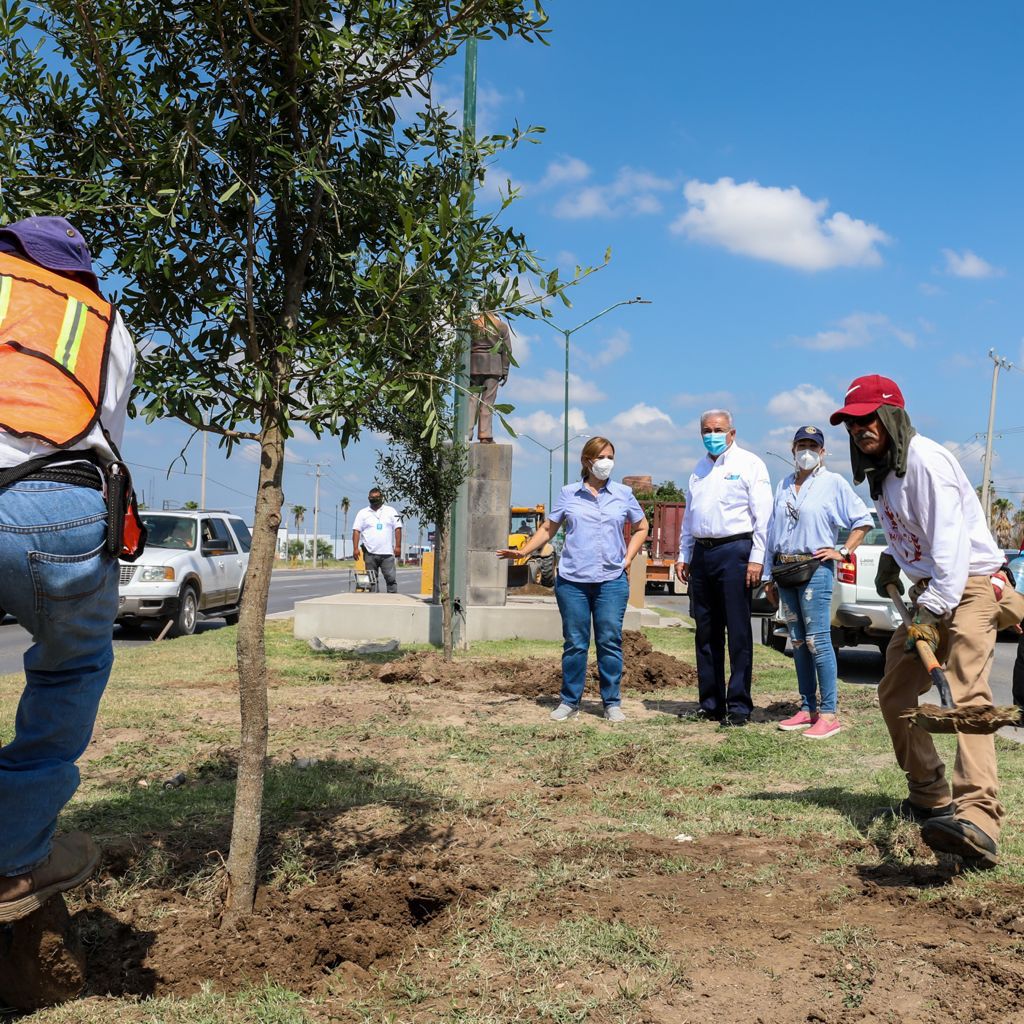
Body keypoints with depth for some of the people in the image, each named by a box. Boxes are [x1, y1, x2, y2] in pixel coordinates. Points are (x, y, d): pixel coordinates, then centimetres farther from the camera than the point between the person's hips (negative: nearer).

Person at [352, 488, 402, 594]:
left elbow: (397, 529, 6)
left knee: (391, 578, -4)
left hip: (387, 553, 0)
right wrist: (355, 548, -7)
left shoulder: (390, 511, 10)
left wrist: (398, 546, -4)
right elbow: (356, 531, 4)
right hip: (370, 553, 1)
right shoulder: (362, 513, 10)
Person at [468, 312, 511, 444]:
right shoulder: (502, 326, 6)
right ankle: (485, 435, -3)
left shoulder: (473, 324, 7)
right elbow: (507, 350, 3)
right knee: (488, 401, -1)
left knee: (471, 399, 2)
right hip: (493, 365, -1)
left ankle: (467, 433, -7)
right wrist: (505, 371, 7)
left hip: (474, 365, 1)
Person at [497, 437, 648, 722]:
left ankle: (612, 703, 9)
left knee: (610, 641, 0)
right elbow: (548, 528, 12)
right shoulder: (568, 494, 7)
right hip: (572, 580, 0)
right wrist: (523, 551, 0)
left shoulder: (624, 494, 8)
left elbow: (641, 527, 20)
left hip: (612, 580, 0)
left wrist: (628, 559, 7)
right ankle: (570, 702, 13)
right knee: (574, 643, 3)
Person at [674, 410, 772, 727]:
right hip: (702, 553, 7)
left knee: (738, 632, -4)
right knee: (706, 632, 8)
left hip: (734, 551, -7)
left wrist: (756, 558, -14)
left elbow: (763, 515, -7)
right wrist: (683, 555, 15)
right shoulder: (699, 469, 19)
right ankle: (710, 703, 15)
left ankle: (739, 706, 0)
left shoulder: (749, 463, -1)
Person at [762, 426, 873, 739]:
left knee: (817, 640, -10)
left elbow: (863, 520, 1)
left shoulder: (833, 483, 1)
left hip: (815, 569, -6)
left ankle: (828, 714, -7)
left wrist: (843, 552, -7)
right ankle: (807, 708, 17)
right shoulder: (784, 486, 16)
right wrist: (768, 577, 14)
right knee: (798, 642, 10)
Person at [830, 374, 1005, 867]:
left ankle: (977, 822, -39)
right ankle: (930, 798, 26)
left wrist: (934, 611, -33)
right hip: (928, 592, 10)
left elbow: (950, 539, -27)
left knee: (965, 696, -26)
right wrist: (891, 558, 9)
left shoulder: (924, 460, -17)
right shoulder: (881, 470, 12)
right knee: (894, 696, 11)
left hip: (967, 586, -10)